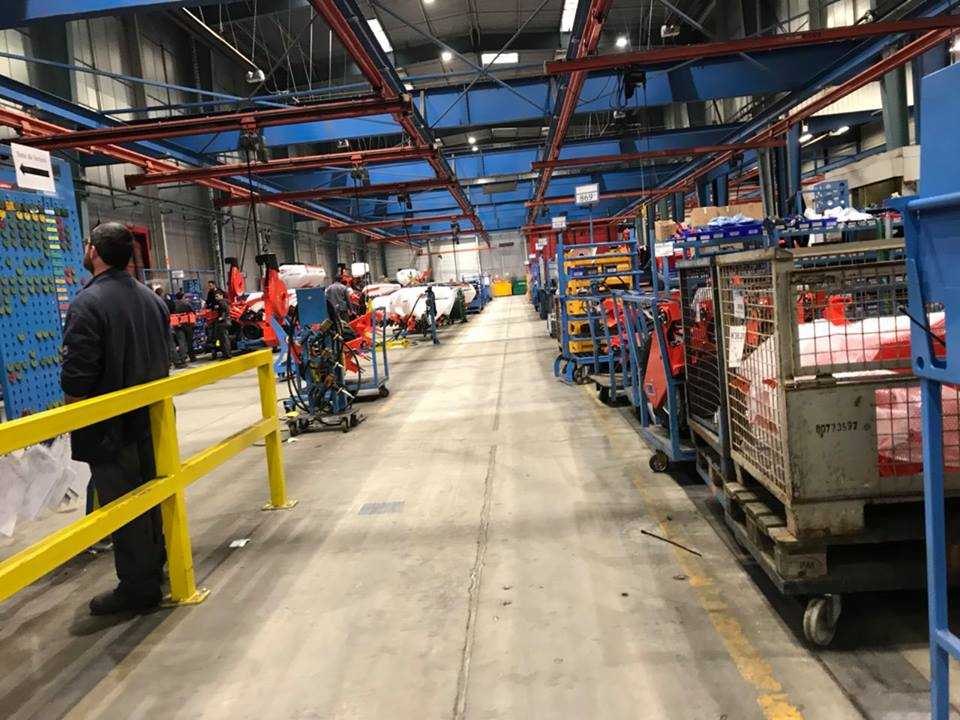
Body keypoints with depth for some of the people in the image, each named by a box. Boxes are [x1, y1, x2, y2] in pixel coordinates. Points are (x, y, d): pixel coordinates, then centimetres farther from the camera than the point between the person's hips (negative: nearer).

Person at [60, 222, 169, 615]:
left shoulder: (88, 303, -18)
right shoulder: (152, 298, 7)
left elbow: (76, 375, -20)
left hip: (109, 428, -8)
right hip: (151, 421, 8)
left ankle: (137, 586, 13)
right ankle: (156, 566, 33)